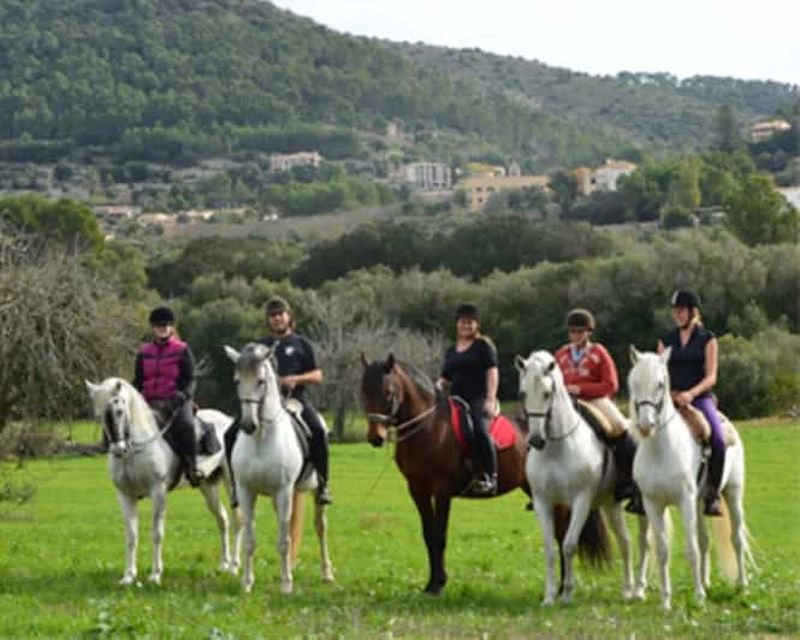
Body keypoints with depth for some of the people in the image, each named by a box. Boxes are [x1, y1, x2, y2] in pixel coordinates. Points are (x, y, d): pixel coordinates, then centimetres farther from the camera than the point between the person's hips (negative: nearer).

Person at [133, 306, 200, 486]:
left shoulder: (182, 350, 4)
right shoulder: (144, 352, 14)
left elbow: (189, 379, -1)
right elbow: (138, 380, 16)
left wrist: (181, 396, -20)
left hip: (176, 401, -4)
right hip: (151, 402, 4)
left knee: (185, 424, -32)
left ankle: (191, 469, -25)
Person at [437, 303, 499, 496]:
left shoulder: (483, 346, 3)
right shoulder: (451, 351, 21)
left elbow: (492, 372, -5)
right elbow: (446, 376, 26)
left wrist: (490, 399, -15)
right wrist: (439, 384, 1)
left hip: (479, 399, -6)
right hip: (456, 401, 6)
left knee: (480, 431, -30)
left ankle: (490, 476, -22)